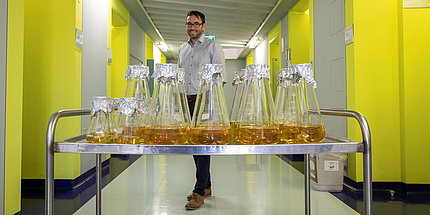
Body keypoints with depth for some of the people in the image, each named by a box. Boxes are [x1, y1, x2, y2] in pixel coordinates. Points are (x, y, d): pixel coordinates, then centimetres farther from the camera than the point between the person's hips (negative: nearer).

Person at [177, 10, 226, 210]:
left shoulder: (213, 46, 2)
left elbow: (220, 77, -4)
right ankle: (206, 186, 22)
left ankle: (199, 192, -3)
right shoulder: (182, 50, 19)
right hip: (186, 101, 6)